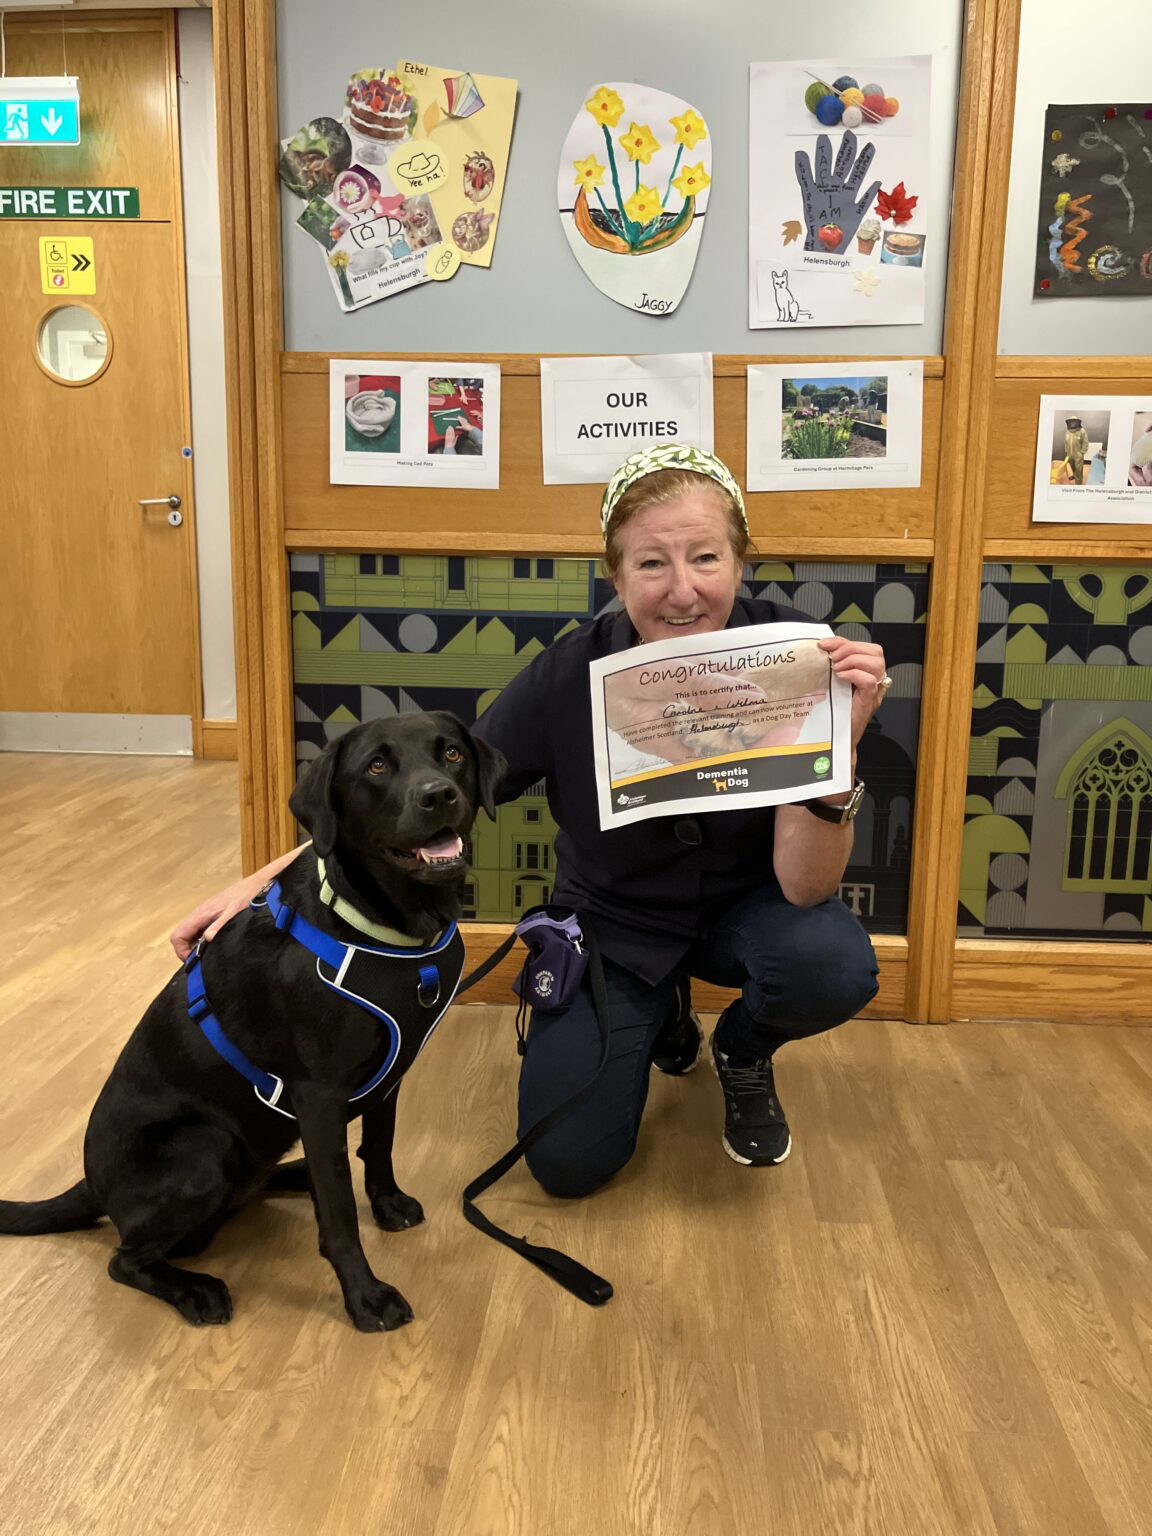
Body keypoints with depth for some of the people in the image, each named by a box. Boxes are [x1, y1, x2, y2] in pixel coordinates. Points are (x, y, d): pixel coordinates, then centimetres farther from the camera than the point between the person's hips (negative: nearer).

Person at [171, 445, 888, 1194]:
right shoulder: (570, 675, -25)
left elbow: (804, 888, -27)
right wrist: (268, 881, -20)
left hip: (743, 904, 1)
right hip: (614, 920, 0)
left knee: (832, 965, -32)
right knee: (569, 1161, -10)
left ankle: (743, 1057, 6)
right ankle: (657, 1016, 23)